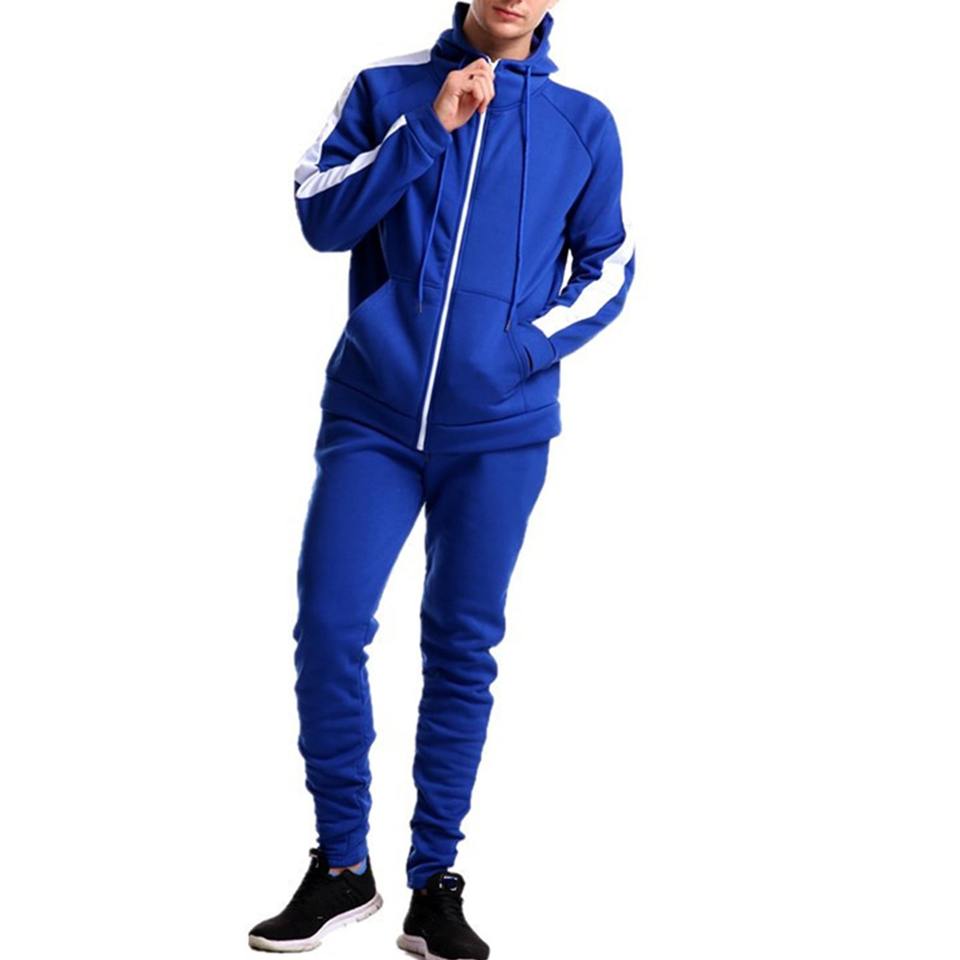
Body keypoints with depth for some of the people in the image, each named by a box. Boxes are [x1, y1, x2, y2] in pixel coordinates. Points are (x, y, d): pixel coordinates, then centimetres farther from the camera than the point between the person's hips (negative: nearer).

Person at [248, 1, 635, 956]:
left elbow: (608, 267, 11)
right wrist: (428, 129, -16)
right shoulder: (386, 90, 4)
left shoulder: (584, 124, 5)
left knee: (462, 646, 4)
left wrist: (532, 343, -6)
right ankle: (341, 866, 11)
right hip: (372, 417, 0)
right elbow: (319, 217, -6)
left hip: (502, 431, 0)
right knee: (328, 626, -7)